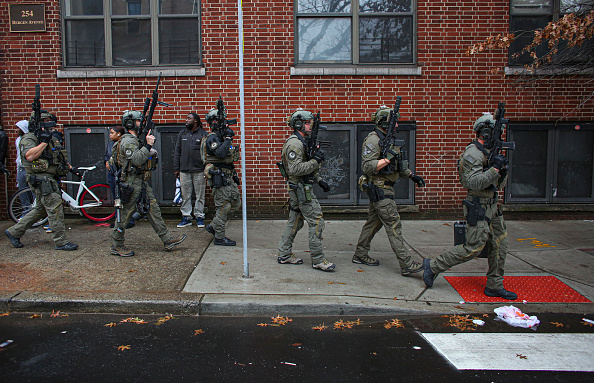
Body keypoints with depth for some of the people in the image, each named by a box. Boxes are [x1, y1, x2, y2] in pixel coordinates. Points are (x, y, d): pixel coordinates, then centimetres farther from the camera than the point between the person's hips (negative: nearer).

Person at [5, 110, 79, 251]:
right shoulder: (28, 138, -8)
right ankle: (61, 242, -2)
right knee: (55, 208, -9)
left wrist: (71, 168, 19)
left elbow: (60, 158, 28)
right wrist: (44, 142, -22)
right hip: (41, 179, -9)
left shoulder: (52, 138, 18)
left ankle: (14, 232, 29)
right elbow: (29, 156, -26)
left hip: (51, 179, 9)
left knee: (41, 209, 16)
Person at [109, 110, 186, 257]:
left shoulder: (135, 140, 18)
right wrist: (148, 145, -23)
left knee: (154, 210, 8)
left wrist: (151, 152, 2)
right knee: (125, 214, 0)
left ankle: (167, 240, 11)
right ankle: (116, 246, 12)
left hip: (142, 183, 10)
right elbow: (136, 160, -26)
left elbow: (143, 158, 20)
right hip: (131, 183, -10)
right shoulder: (128, 141, -14)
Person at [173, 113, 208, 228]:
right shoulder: (182, 134, 12)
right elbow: (177, 152, 13)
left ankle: (199, 217, 13)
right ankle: (186, 217, 14)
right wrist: (176, 169, 7)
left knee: (200, 195, 3)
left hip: (199, 171, -3)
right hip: (184, 170, 3)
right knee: (185, 195, 6)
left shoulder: (203, 134, 1)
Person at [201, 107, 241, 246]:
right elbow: (221, 153, -32)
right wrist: (228, 138, -22)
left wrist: (234, 175, 22)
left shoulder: (222, 137, 16)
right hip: (219, 178, -10)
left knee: (236, 202, 13)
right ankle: (219, 237, 8)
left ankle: (213, 226, 22)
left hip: (228, 178, 10)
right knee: (223, 207, -4)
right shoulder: (212, 138, -13)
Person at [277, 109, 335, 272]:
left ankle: (284, 255, 22)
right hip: (301, 189, -11)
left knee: (295, 221, 14)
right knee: (317, 221, -7)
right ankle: (318, 260, 0)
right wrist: (316, 160, -23)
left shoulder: (303, 142, 16)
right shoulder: (295, 143, -17)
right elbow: (295, 169, -26)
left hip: (301, 189, 11)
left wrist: (319, 180, 19)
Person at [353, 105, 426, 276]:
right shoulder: (373, 140, -14)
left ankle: (360, 255, 26)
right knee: (394, 225, -9)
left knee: (373, 222, 15)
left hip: (385, 188, 10)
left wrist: (412, 175, 16)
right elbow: (367, 166, -23)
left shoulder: (388, 140, 16)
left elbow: (398, 165, 25)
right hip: (379, 189, -10)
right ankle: (407, 265, -6)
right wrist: (388, 158, -27)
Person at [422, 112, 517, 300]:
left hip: (492, 206, 10)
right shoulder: (473, 153, -15)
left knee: (500, 245, 10)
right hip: (478, 208, -9)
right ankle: (433, 266, 5)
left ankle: (494, 286, 20)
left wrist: (503, 170, -4)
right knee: (473, 248, -7)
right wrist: (495, 169, -28)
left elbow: (500, 185, 15)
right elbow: (473, 182, -26)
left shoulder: (491, 152, 14)